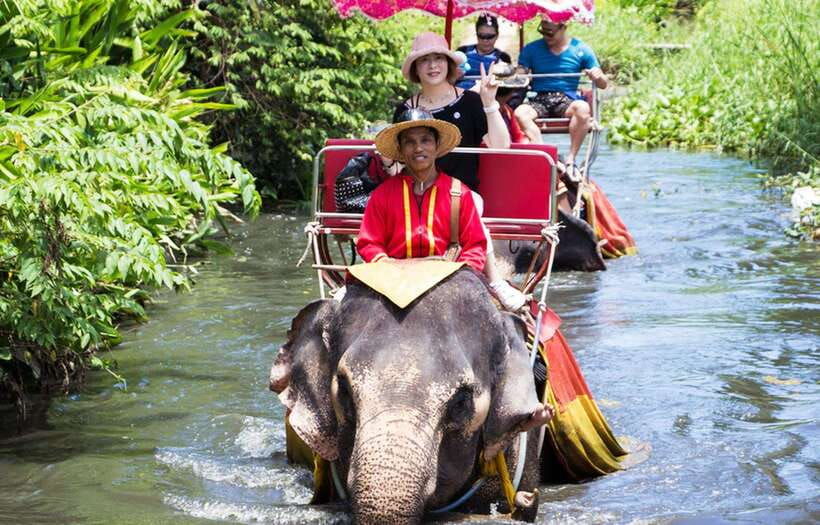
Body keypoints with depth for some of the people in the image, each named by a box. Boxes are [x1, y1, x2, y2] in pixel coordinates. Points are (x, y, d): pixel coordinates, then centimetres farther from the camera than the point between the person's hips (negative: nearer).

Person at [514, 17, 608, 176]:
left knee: (583, 108, -36)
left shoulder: (581, 50, 8)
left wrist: (598, 77, -16)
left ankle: (570, 159, -28)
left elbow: (603, 85, 8)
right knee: (519, 113, -33)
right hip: (539, 101, 1)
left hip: (567, 102, -1)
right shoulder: (531, 49, 12)